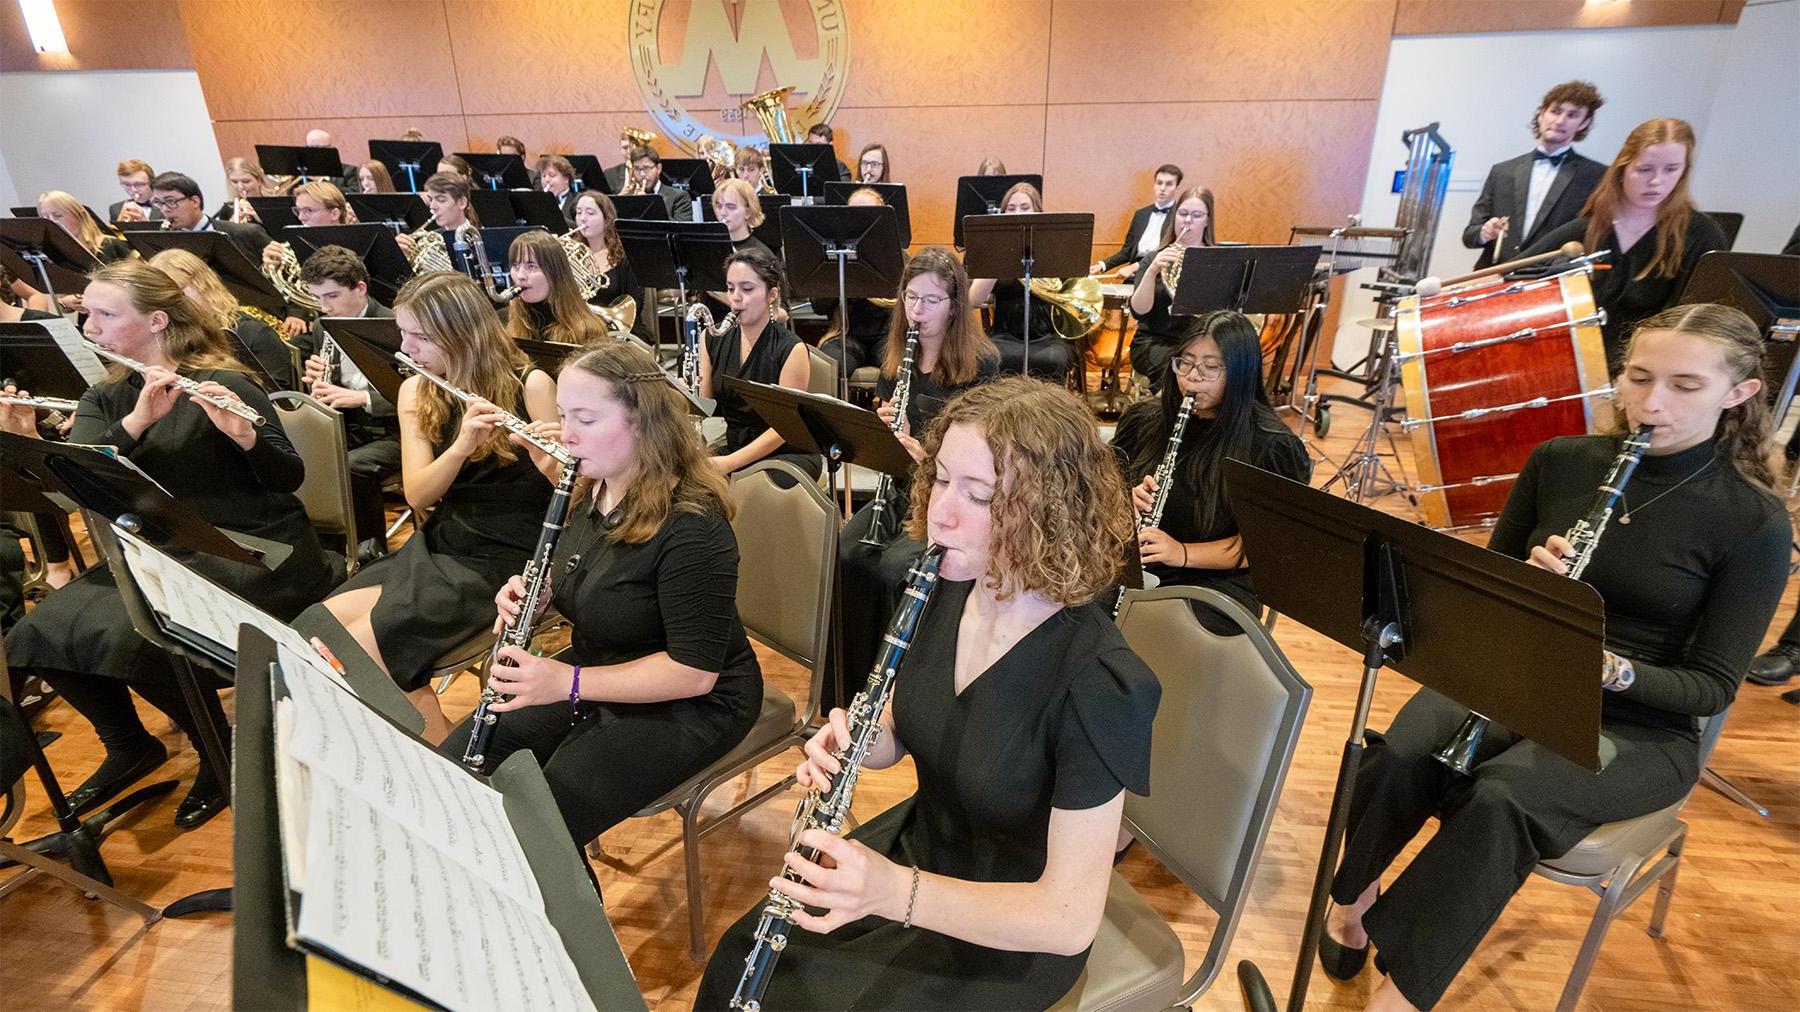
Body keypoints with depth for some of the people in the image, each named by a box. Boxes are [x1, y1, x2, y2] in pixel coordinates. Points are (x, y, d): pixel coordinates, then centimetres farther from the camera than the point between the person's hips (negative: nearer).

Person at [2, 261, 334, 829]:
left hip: (256, 550, -7)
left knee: (130, 638, -26)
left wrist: (244, 435, -33)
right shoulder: (103, 399, 9)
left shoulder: (222, 385, -9)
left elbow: (290, 479, -14)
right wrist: (135, 422, -24)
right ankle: (129, 748, 15)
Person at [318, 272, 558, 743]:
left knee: (357, 651, -18)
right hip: (435, 545, 6)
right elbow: (417, 494, -6)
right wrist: (461, 445, -25)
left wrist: (552, 463, -34)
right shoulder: (416, 391, 5)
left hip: (505, 558, -6)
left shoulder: (530, 384, -11)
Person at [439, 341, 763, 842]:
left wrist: (568, 683, -28)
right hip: (595, 668, 8)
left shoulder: (691, 526, -28)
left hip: (686, 702, -8)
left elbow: (694, 671, -26)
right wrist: (530, 593, -6)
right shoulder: (591, 488, -2)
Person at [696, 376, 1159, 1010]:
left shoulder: (1098, 682, -31)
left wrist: (896, 891, -36)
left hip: (1008, 933, -5)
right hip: (916, 843, 5)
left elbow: (1071, 917, -25)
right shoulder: (947, 590, -11)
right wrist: (851, 741, -18)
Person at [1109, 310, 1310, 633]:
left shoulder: (1272, 446, -5)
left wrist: (1184, 553, -19)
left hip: (1214, 582, -3)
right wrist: (1125, 501, -9)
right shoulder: (1143, 420, 7)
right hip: (1129, 566, 4)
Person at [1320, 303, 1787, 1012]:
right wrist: (1526, 580, -14)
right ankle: (1353, 896, -2)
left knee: (1501, 799, -34)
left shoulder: (1754, 522, -7)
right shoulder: (1559, 461, 2)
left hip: (1638, 725, -2)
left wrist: (1611, 669, -27)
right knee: (1393, 759, -30)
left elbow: (1712, 686, -7)